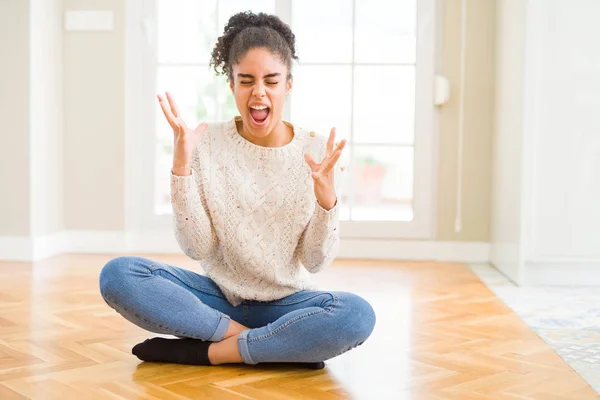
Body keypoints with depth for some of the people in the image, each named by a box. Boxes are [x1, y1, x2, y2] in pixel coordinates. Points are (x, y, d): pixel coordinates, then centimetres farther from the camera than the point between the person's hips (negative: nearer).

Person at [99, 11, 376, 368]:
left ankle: (208, 351, -17)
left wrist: (327, 198, -26)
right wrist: (182, 164, -21)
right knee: (118, 274, -22)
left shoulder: (316, 153, -7)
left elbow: (315, 262, -8)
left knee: (358, 315, -31)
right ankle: (282, 344, -17)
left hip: (286, 302, -1)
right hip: (219, 296, 1)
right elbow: (197, 248, -11)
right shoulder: (207, 143, -7)